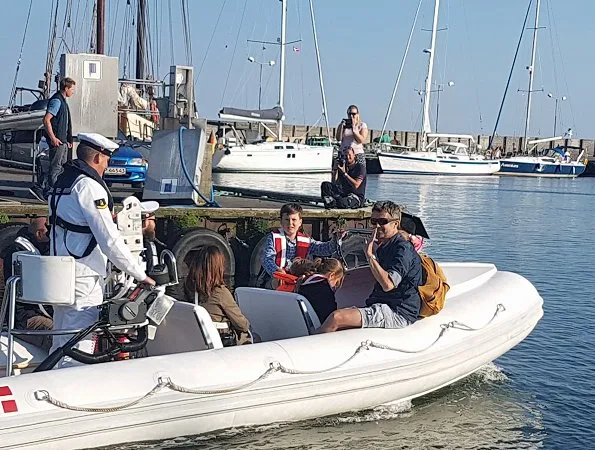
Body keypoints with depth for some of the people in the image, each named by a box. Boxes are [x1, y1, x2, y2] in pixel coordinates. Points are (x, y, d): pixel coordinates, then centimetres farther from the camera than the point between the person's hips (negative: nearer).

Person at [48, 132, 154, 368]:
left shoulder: (62, 181, 13)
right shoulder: (89, 187, -16)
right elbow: (110, 241, -19)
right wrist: (141, 275, -14)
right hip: (83, 280, -10)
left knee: (60, 344, 19)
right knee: (79, 350, -6)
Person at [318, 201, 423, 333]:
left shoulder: (403, 248, -11)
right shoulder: (382, 247, 20)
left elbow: (388, 284, -25)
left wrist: (370, 256, -20)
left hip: (398, 313, -10)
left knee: (337, 318, -22)